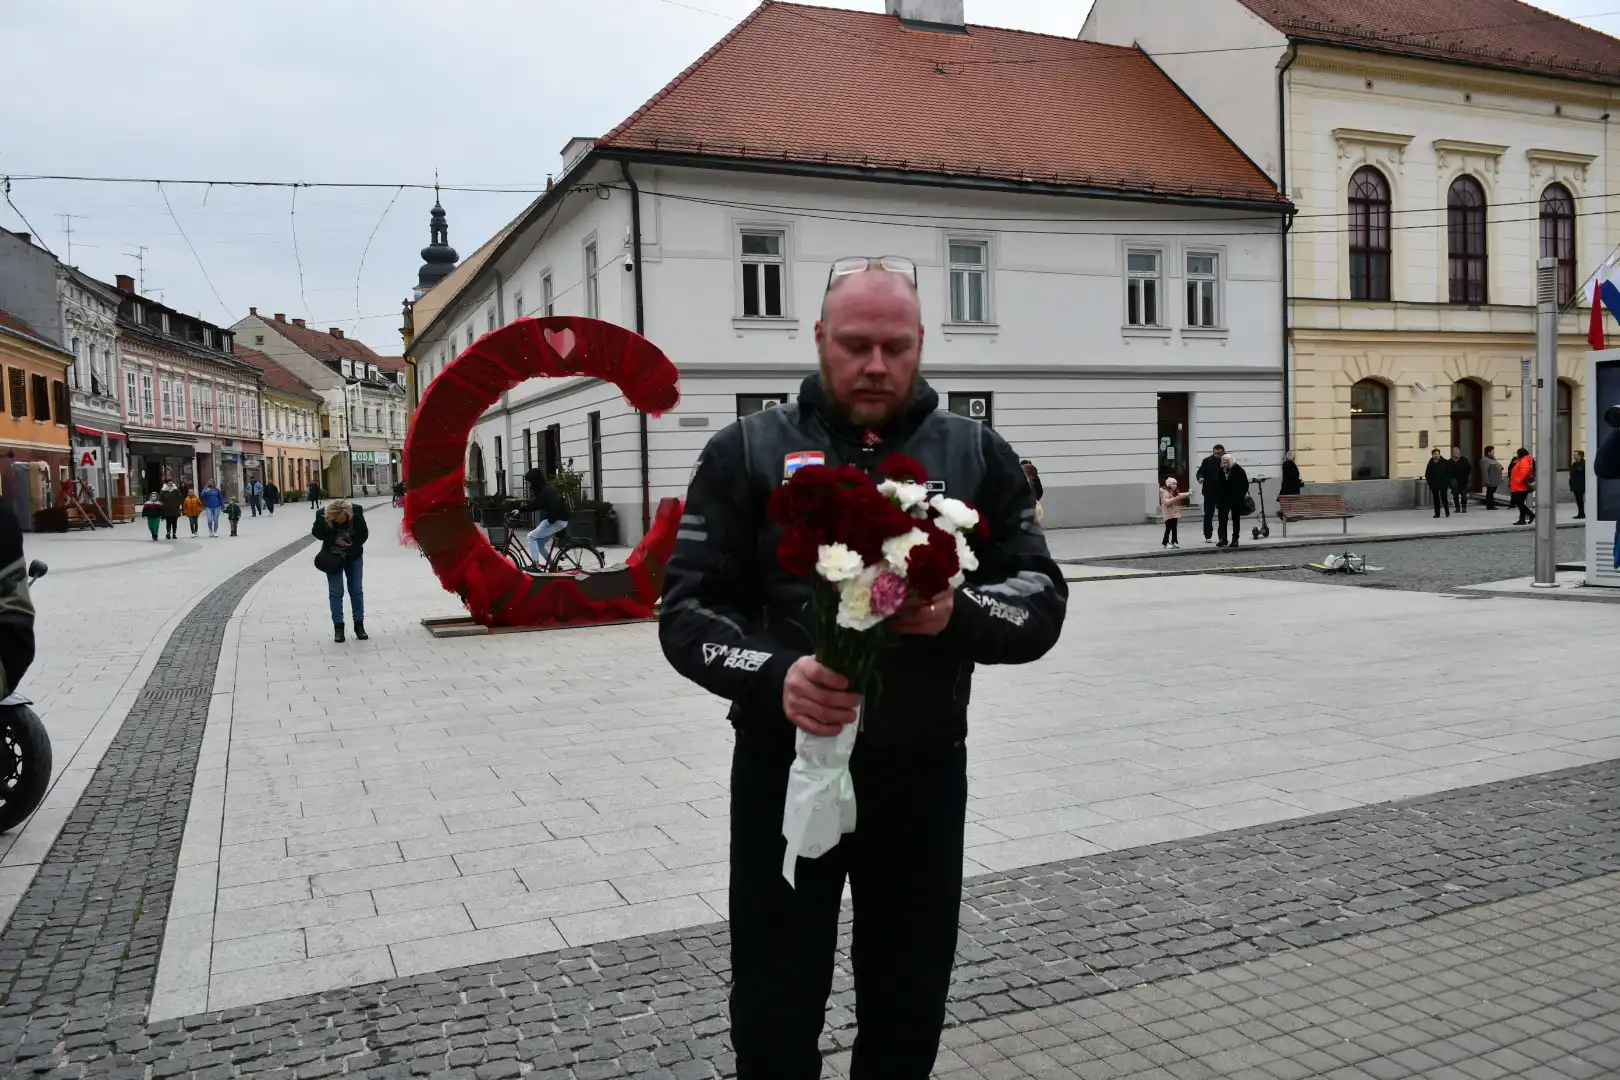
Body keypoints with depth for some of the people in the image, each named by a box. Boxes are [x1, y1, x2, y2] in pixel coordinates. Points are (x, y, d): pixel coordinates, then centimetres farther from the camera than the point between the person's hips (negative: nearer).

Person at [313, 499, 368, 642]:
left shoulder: (357, 512, -27)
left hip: (353, 556, 1)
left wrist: (352, 545, -21)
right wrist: (334, 539, -22)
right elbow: (316, 533, -8)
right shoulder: (322, 515, -27)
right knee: (335, 593, 0)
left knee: (356, 591, 6)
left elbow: (363, 533, -11)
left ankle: (359, 625, 14)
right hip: (333, 556, -1)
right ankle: (338, 627, 8)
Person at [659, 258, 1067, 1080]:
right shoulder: (748, 452, -1)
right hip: (785, 766, -1)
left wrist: (959, 616, -23)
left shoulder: (977, 455, 3)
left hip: (924, 771, 2)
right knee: (774, 1012, 9)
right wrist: (772, 674, -25)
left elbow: (1042, 601, -1)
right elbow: (687, 610, -5)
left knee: (909, 1011, 16)